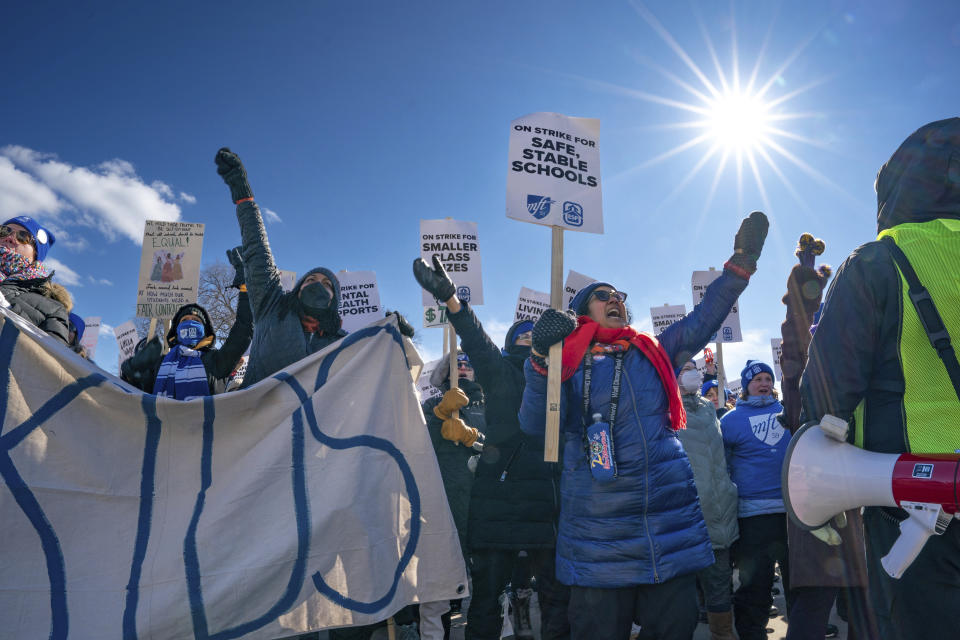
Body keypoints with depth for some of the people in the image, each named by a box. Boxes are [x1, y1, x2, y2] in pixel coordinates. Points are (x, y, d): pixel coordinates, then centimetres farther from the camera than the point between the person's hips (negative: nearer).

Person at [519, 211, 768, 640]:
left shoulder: (656, 353, 15)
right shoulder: (568, 363, 3)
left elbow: (702, 319, 8)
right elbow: (535, 423, -10)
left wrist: (741, 261, 1)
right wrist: (542, 360, -24)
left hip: (671, 525, 3)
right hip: (598, 536, -3)